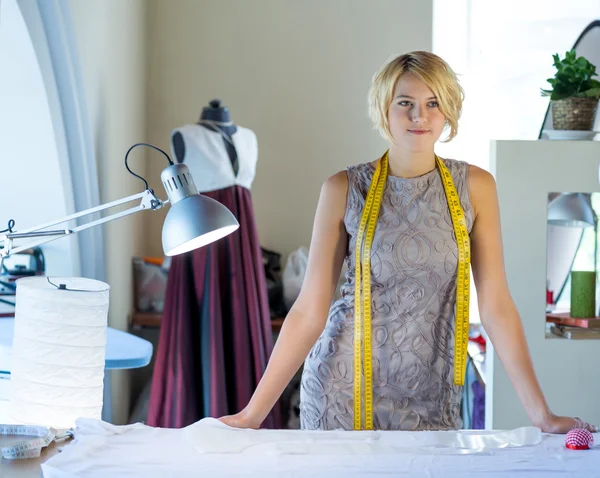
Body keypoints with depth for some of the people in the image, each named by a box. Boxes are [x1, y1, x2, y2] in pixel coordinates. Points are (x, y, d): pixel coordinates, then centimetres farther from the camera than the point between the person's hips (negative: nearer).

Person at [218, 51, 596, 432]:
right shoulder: (344, 189, -6)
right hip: (344, 387, -1)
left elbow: (496, 306, -3)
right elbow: (310, 309, -6)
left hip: (430, 397, 1)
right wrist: (254, 412, -9)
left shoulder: (476, 186, -3)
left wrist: (541, 414, -7)